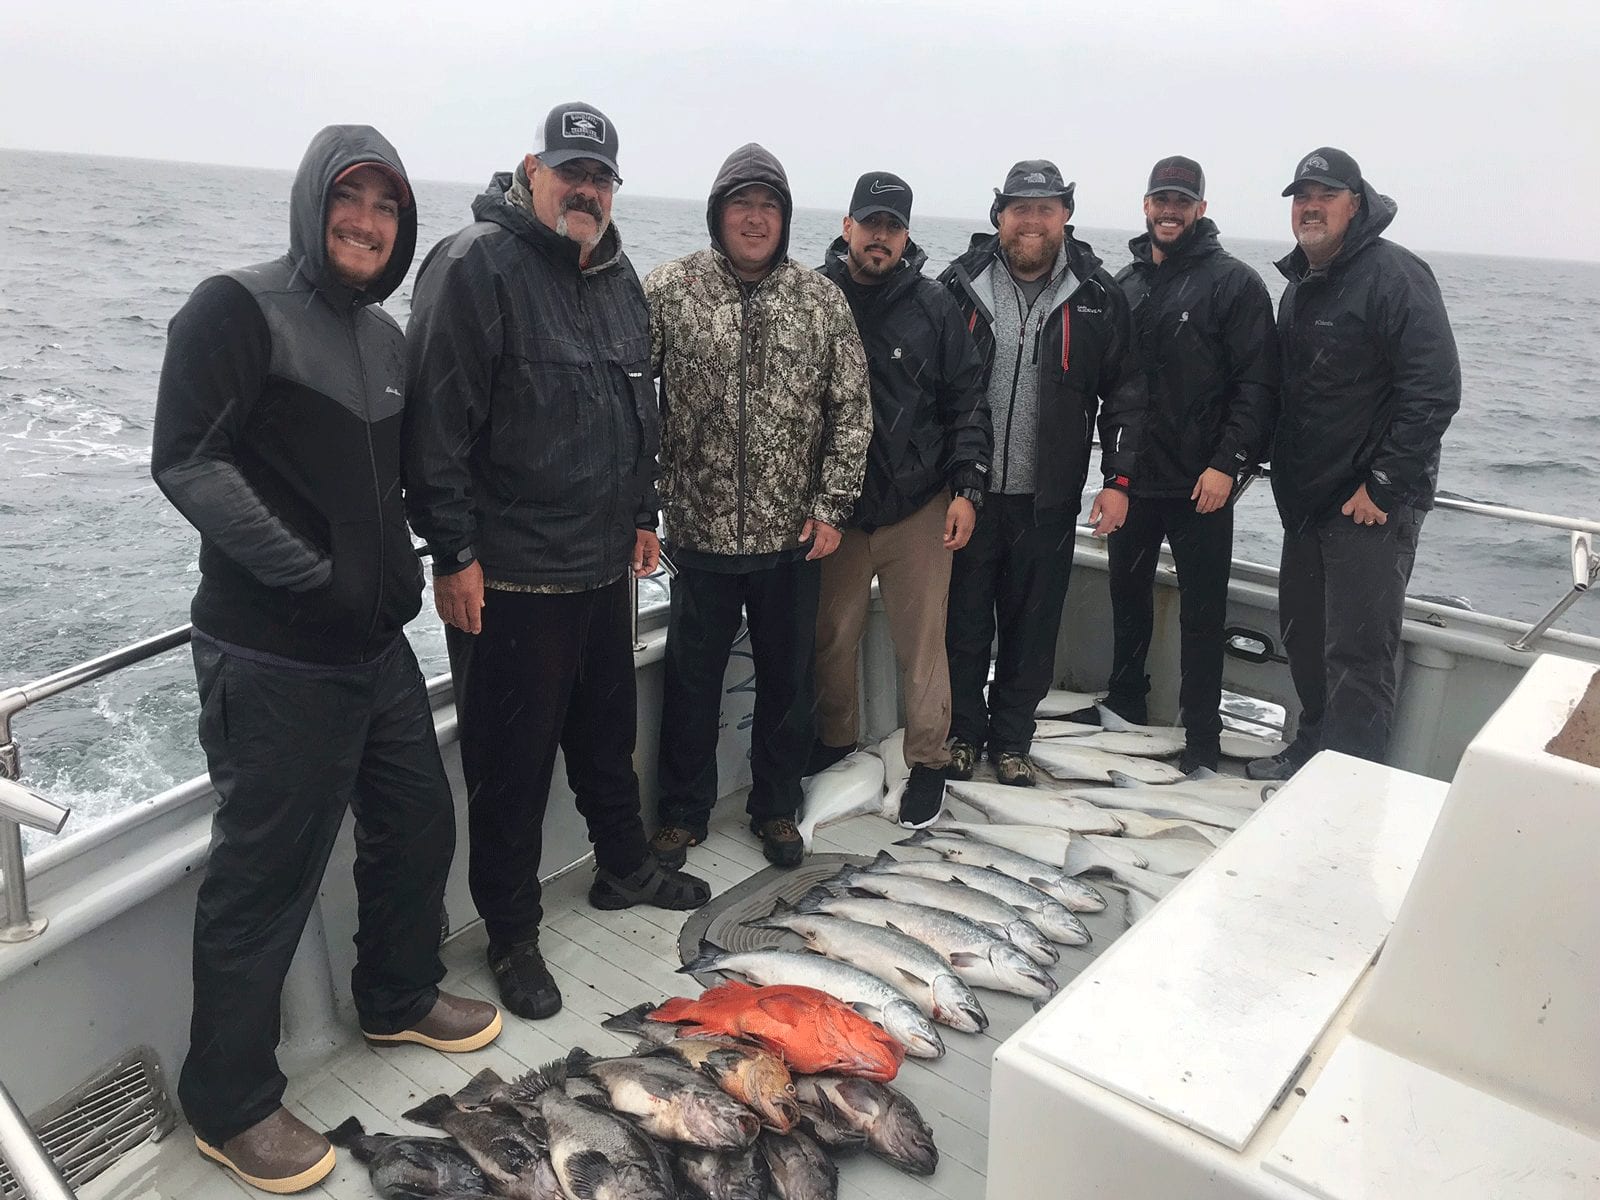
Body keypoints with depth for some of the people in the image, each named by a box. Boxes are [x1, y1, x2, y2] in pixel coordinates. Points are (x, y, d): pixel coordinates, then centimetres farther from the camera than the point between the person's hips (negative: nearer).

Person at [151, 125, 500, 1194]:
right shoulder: (239, 311, -10)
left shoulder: (386, 335, 14)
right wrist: (316, 577, -21)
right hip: (273, 659, -8)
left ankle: (400, 997, 42)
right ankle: (231, 1104, 22)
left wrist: (403, 561, 9)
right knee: (264, 879, 2)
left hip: (377, 644, 8)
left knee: (420, 823, 19)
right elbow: (186, 463, -19)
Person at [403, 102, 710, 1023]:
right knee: (513, 764, 5)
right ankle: (513, 936, 22)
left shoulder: (617, 275, 13)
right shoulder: (478, 266, -12)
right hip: (509, 576, -7)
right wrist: (454, 553, -18)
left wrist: (642, 514, 20)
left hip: (604, 566, 8)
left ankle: (625, 868, 43)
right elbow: (438, 422, -17)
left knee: (609, 732, 23)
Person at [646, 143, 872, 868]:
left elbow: (852, 411, 3)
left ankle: (777, 808, 34)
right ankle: (683, 811, 31)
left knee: (788, 678, 14)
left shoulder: (821, 300, 1)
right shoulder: (667, 290, -4)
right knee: (692, 678, 12)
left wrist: (831, 507, -3)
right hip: (701, 531, -1)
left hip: (794, 535, 2)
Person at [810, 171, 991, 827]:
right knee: (831, 637, 11)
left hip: (918, 507, -1)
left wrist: (965, 489, -3)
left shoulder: (934, 306, 1)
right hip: (833, 507, 1)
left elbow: (967, 401, 4)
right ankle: (835, 738, 33)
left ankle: (928, 761, 19)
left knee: (922, 641, 4)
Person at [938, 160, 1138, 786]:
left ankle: (1012, 740, 27)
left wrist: (1118, 479, -2)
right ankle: (963, 731, 28)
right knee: (964, 621, 9)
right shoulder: (960, 285, -1)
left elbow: (1123, 391, 5)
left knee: (1032, 627, 11)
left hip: (1047, 500, 1)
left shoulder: (1097, 296, 2)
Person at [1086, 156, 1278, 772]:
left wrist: (1228, 463, -19)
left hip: (1201, 483, -5)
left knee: (1202, 611, 2)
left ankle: (1201, 738, 11)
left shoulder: (1234, 282, -5)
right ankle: (1126, 701, 35)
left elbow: (1258, 384, -11)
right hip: (1132, 477, 6)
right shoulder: (1125, 283, 11)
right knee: (1128, 593, 17)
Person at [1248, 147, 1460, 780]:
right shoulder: (1300, 283, 15)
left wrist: (1383, 486, -20)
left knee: (1357, 653, -5)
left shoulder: (1393, 275, -12)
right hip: (1307, 500, 9)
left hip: (1373, 504, -9)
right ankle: (1312, 748, 33)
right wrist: (1285, 477, 15)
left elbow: (1436, 391, -19)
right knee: (1304, 635, 17)